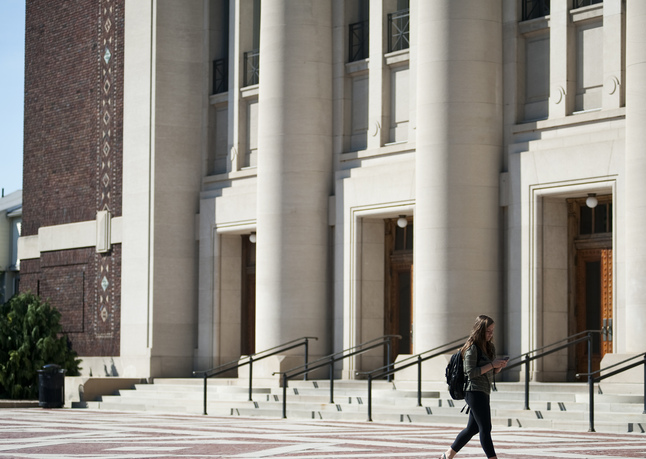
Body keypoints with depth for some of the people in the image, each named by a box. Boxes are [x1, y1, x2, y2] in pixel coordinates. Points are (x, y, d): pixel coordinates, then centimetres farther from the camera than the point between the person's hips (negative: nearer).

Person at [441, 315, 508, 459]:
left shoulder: (490, 347, 14)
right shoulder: (472, 347, -12)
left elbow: (493, 372, 19)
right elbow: (471, 372, -18)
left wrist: (500, 366, -3)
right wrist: (492, 365, -21)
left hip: (483, 393, 10)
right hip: (475, 392, -9)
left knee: (473, 428, 15)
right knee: (485, 428, -11)